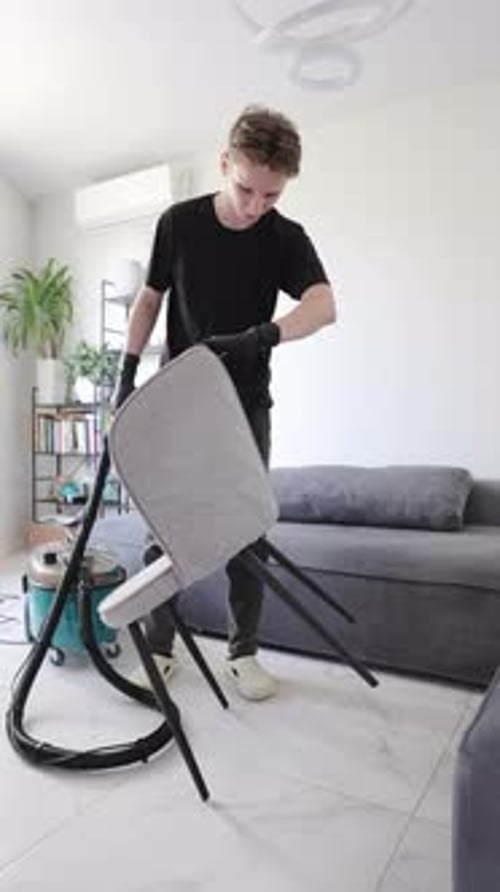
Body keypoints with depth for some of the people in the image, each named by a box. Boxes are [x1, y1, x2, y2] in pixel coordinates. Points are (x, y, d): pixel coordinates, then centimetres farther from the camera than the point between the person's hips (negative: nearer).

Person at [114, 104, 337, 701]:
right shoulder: (179, 222, -5)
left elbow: (323, 305, -22)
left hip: (247, 403, 1)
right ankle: (158, 646, 18)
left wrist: (260, 337, -40)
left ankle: (243, 651, 17)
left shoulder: (286, 237, -5)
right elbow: (150, 299, 4)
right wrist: (127, 372, -3)